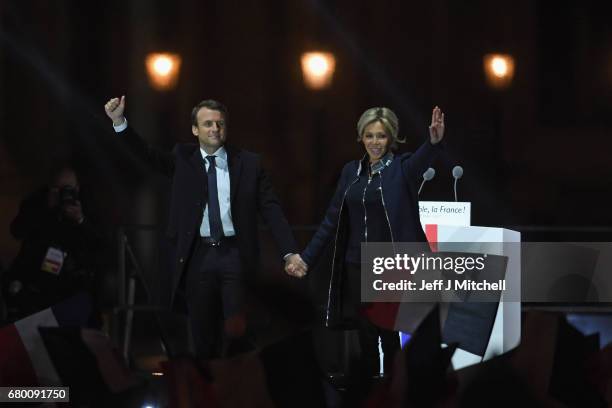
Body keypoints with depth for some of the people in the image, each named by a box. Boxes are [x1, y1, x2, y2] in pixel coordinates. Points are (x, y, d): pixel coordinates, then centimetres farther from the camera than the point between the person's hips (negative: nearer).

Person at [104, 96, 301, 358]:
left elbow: (271, 209, 2)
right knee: (203, 336, 5)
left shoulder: (248, 163, 4)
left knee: (235, 332, -7)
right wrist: (119, 121, -18)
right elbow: (148, 155, -3)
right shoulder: (183, 159, 8)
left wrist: (290, 253, -8)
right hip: (198, 256, 1)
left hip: (234, 256, -1)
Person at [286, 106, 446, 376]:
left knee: (392, 338, -1)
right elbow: (333, 219, 11)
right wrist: (306, 258, 8)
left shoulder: (401, 168, -5)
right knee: (366, 337, 8)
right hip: (357, 266, 4)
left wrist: (434, 141, -52)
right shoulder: (351, 171, 9)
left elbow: (422, 159, -29)